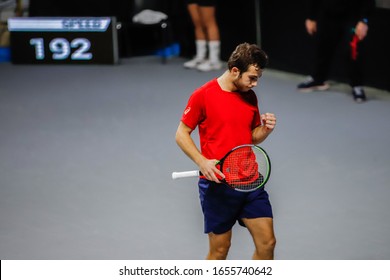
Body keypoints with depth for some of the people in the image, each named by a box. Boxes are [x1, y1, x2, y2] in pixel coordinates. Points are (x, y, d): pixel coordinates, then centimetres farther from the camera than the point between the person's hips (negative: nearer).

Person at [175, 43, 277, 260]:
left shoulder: (250, 97, 8)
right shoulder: (203, 95, -10)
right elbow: (182, 134, -5)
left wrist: (266, 129, -5)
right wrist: (202, 161, -19)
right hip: (217, 184, -5)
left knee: (267, 243, 1)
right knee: (220, 249, 4)